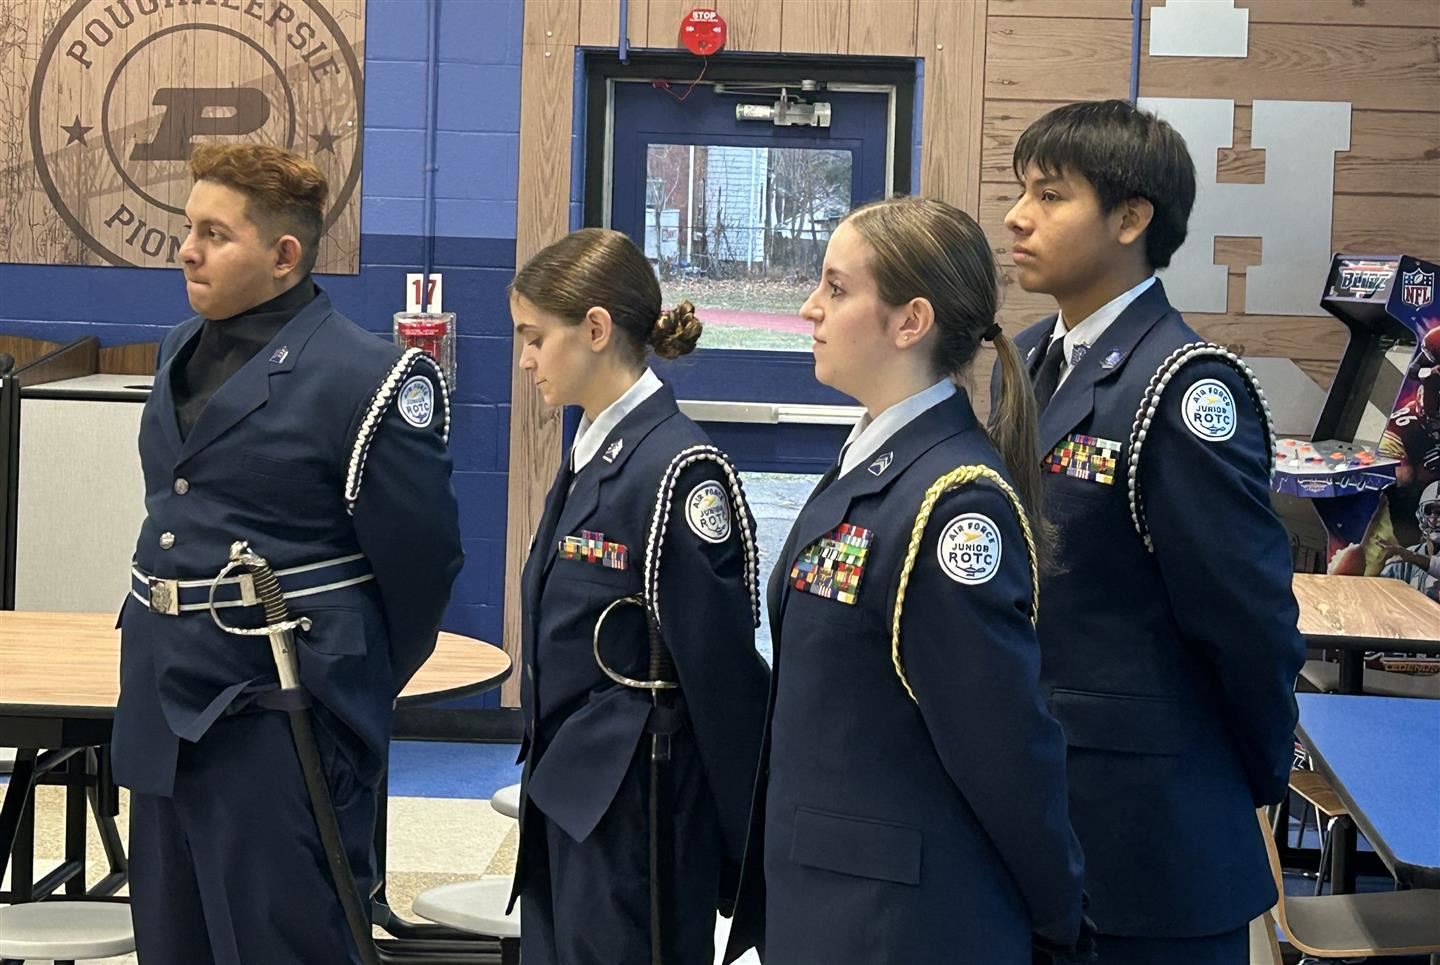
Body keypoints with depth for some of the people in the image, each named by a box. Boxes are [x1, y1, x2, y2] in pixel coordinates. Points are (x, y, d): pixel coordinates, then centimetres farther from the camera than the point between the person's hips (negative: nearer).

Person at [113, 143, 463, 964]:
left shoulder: (367, 378, -14)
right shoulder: (185, 351, 10)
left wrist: (360, 688, 5)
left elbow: (420, 560, -8)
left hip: (278, 714, -8)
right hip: (162, 703, 8)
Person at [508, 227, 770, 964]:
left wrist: (744, 843, -11)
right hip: (566, 794, 8)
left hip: (637, 807, -8)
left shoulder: (677, 469, -18)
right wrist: (547, 778, 17)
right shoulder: (588, 457, 8)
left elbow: (724, 672, -16)